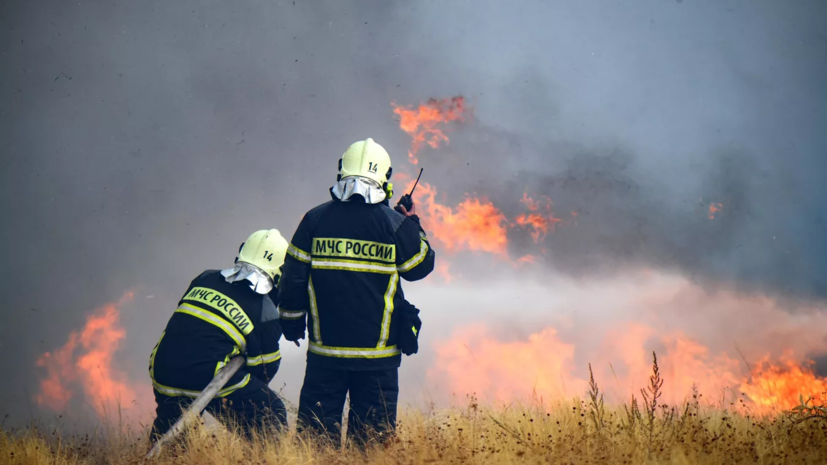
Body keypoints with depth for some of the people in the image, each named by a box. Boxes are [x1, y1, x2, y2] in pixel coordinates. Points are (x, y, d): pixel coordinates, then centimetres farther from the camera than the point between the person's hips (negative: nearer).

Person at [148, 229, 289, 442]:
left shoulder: (205, 279, 14)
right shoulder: (265, 311, 0)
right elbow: (264, 367, 6)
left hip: (162, 371, 6)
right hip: (207, 378, -6)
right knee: (272, 413, 5)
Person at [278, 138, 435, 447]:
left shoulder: (314, 220, -2)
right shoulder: (395, 224, -7)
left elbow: (293, 277, 2)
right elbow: (420, 267, 6)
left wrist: (292, 320, 15)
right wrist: (413, 224, 19)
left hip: (325, 345, 1)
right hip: (378, 352, -1)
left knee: (315, 429, 9)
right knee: (374, 432, 8)